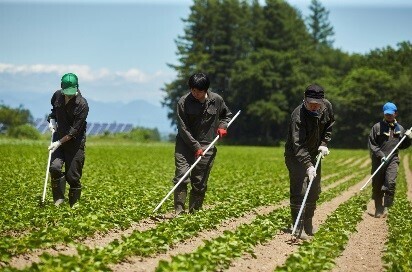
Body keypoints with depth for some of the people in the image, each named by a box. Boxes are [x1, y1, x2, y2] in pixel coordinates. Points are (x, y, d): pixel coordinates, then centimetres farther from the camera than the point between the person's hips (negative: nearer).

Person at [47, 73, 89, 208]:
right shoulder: (57, 95, -1)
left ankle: (73, 205, 13)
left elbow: (75, 130, -19)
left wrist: (60, 142, -23)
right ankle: (59, 199, -3)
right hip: (59, 137, 4)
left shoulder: (82, 105, -18)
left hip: (75, 141, -4)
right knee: (54, 167, -17)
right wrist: (52, 120, 4)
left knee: (73, 176, -2)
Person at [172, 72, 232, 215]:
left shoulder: (217, 100, -1)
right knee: (181, 176, -14)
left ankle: (194, 212, 12)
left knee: (200, 183, 3)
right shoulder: (183, 102, -9)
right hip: (186, 145, -2)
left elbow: (227, 115, 21)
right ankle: (179, 211, -10)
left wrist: (223, 126, 0)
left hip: (207, 147, 2)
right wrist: (196, 147, -16)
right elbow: (183, 128, -10)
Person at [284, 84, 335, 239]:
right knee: (299, 191, -15)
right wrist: (308, 166, -46)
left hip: (314, 155, 7)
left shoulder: (326, 107, -10)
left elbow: (330, 124, 13)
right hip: (295, 157, -7)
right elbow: (298, 145, -36)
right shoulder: (298, 116, -30)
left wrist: (324, 143, 0)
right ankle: (298, 228, -12)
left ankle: (308, 225, 25)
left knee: (314, 191, 12)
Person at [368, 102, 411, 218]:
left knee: (391, 182, -19)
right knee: (377, 185, 4)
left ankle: (386, 207, -12)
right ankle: (378, 209, 18)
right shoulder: (377, 127, 3)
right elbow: (371, 144, -2)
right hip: (378, 160, -1)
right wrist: (381, 155, -14)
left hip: (393, 160, 1)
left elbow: (402, 146, 21)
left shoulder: (399, 129, 14)